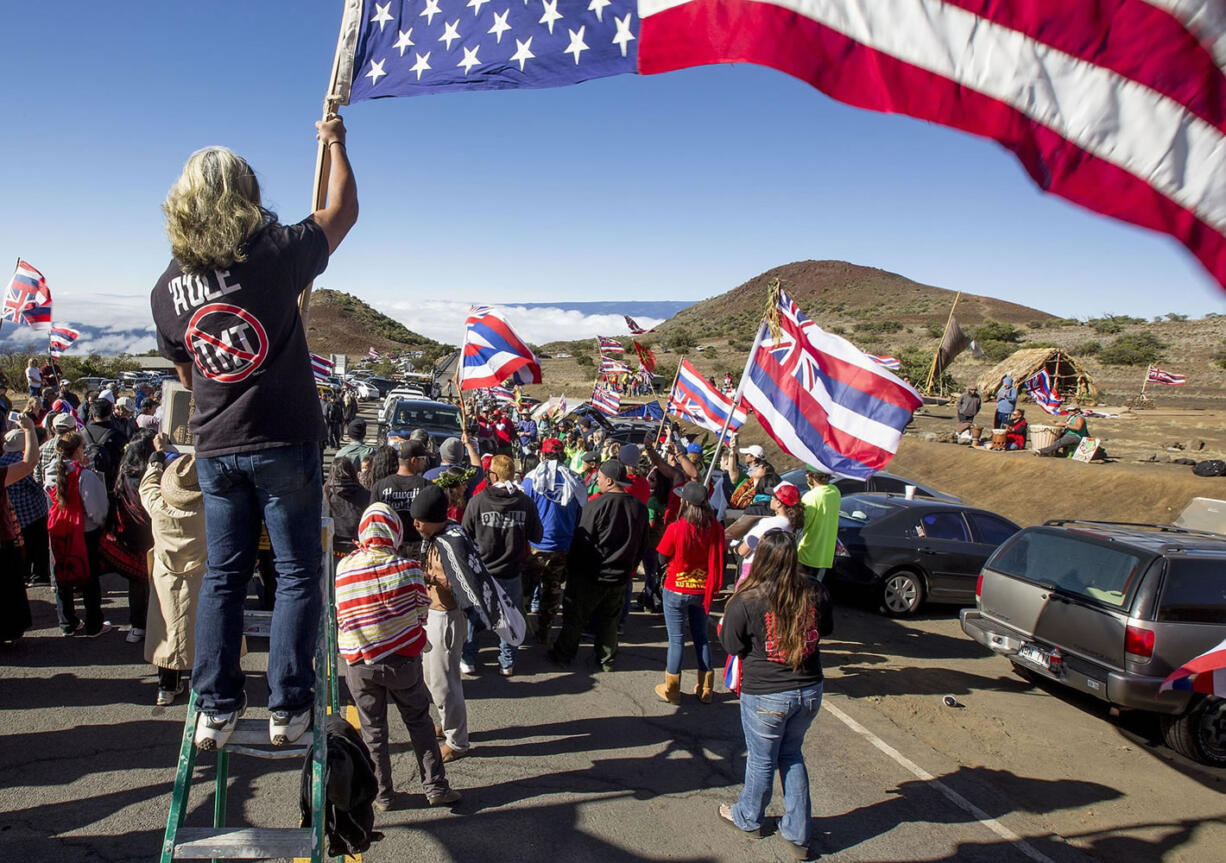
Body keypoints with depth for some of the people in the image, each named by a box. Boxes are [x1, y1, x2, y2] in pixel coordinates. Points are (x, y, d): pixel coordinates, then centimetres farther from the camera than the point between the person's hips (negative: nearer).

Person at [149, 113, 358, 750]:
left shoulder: (167, 289, 5)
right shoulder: (274, 254, -10)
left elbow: (188, 375, 16)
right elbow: (343, 210, 5)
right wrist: (333, 140, 20)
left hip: (215, 450, 4)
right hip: (285, 444, -4)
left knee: (222, 574, 12)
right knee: (297, 573, 5)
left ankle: (216, 709, 16)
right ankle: (287, 708, 9)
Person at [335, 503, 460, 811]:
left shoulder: (343, 569, -9)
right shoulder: (407, 568, -13)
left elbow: (339, 617, 3)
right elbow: (422, 611, -2)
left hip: (359, 664, 1)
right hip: (404, 659, -1)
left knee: (373, 729, 16)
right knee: (419, 722, 16)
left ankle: (382, 794, 26)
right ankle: (436, 787, 20)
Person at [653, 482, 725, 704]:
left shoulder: (676, 529, -21)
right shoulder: (715, 528, -11)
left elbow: (663, 555, -9)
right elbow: (718, 556, 1)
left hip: (676, 590, -3)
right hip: (703, 590, 4)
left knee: (676, 639, 7)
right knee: (701, 637, 17)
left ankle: (671, 690, 17)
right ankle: (705, 689, 26)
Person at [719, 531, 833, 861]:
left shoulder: (746, 601, -21)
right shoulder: (815, 592, -10)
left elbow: (732, 646, -8)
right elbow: (827, 629, 9)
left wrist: (724, 624, 9)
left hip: (765, 696, -4)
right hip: (810, 691, 4)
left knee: (762, 760, 17)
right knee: (792, 755, 22)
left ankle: (747, 818, 42)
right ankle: (797, 834, 30)